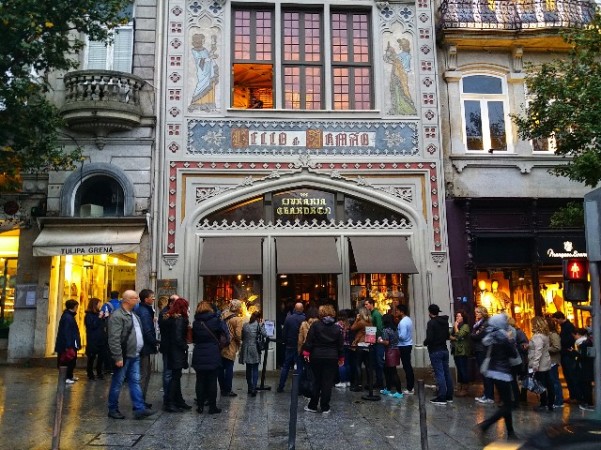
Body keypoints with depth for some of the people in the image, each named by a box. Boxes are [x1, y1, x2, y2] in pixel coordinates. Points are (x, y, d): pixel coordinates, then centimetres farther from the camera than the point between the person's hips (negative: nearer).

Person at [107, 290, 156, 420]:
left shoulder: (133, 315, 15)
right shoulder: (117, 316, -15)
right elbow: (114, 339, -21)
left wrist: (138, 351, 15)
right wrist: (118, 357, -23)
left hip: (134, 356, 8)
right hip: (123, 357, -8)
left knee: (135, 382, 7)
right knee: (117, 384, 5)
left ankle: (139, 409, 8)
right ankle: (113, 410, 18)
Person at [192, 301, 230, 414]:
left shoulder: (196, 322, 5)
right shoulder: (216, 320, -6)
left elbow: (193, 338, 9)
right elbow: (225, 332, -10)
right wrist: (227, 342, 5)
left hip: (199, 355, 3)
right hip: (213, 355, -3)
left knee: (200, 381, 10)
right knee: (212, 381, 3)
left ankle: (200, 406, 14)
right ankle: (212, 407, 8)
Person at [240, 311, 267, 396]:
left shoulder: (245, 325, 8)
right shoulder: (259, 325, -4)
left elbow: (242, 337, 10)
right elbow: (264, 334, -11)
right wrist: (262, 324, -1)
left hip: (246, 349, 4)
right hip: (255, 350, -4)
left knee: (248, 369, 15)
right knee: (255, 370, 0)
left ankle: (250, 388, 22)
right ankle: (253, 389, -8)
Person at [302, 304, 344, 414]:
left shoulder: (315, 325, -4)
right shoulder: (337, 328, 3)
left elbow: (309, 340, -8)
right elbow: (340, 345, 7)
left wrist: (306, 352, -4)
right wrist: (341, 357, 15)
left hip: (316, 357, 0)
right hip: (332, 358, 1)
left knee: (317, 381, 11)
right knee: (328, 383, 4)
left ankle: (312, 406, 15)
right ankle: (325, 408, 6)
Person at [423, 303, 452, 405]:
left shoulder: (431, 323, -15)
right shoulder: (445, 322, 8)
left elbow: (429, 338, -21)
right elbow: (447, 336, 15)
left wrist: (425, 343, -2)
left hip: (435, 351, -7)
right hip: (444, 350, 7)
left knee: (439, 374, -5)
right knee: (446, 373, 12)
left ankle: (441, 397, -3)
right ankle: (449, 396, 19)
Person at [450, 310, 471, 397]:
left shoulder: (465, 326, -7)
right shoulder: (455, 326, 17)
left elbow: (459, 335, -18)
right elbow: (451, 336, 14)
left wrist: (456, 327, -8)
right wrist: (453, 338, -7)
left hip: (463, 351, -8)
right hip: (456, 351, 8)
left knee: (463, 370, -6)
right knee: (459, 370, 11)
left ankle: (465, 389, 0)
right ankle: (459, 388, 15)